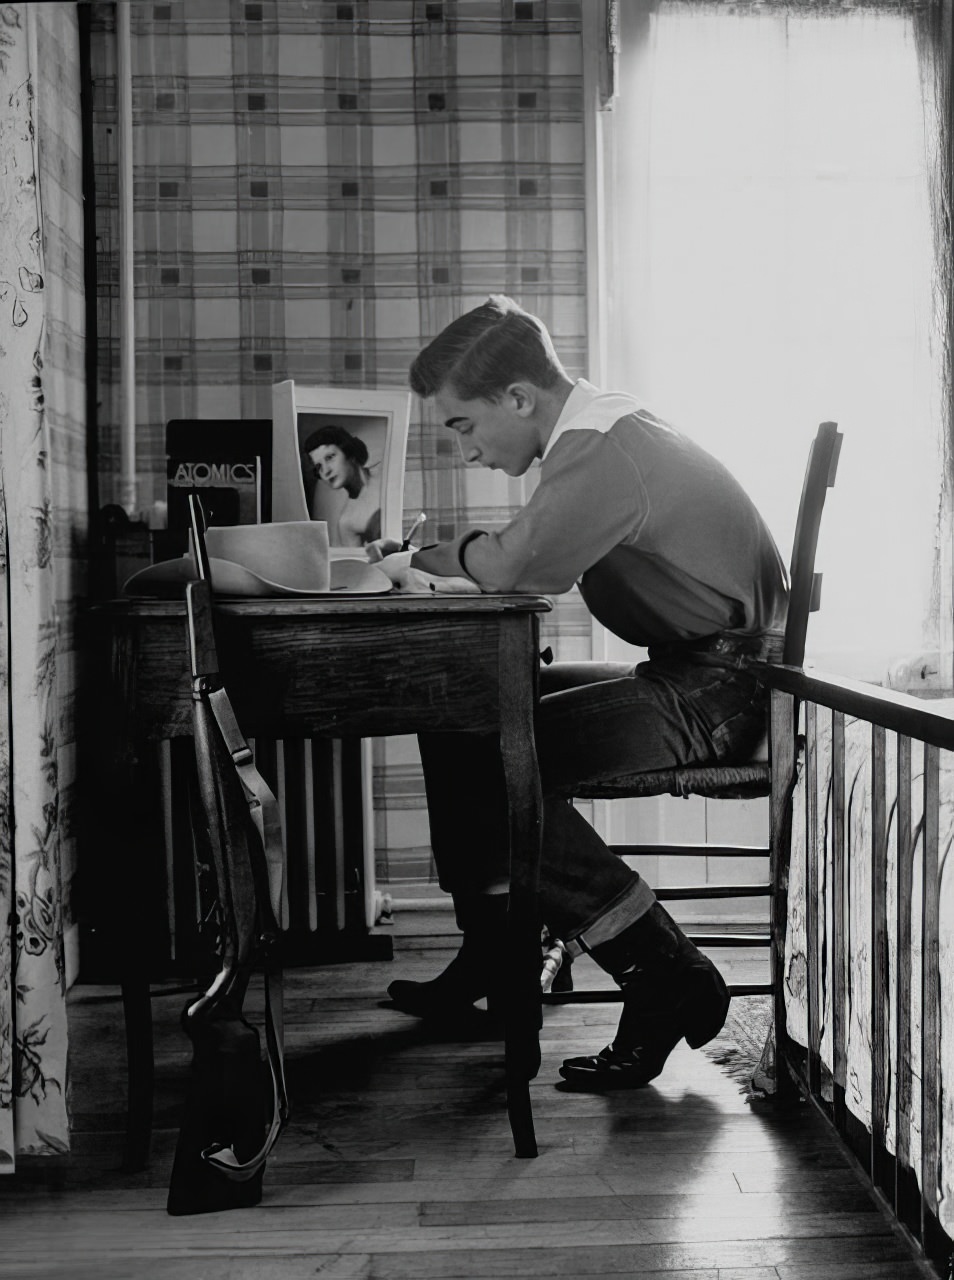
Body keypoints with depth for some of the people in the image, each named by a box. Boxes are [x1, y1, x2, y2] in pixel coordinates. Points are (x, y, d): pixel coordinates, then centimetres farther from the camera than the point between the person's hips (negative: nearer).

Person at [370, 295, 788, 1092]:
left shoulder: (604, 453, -21)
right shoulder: (605, 430, 10)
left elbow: (502, 566, -24)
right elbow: (532, 565, 11)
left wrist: (422, 558, -4)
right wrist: (429, 561, -3)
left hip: (717, 693, -10)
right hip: (686, 674, 10)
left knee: (495, 765, -20)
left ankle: (667, 981, -10)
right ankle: (493, 957, 17)